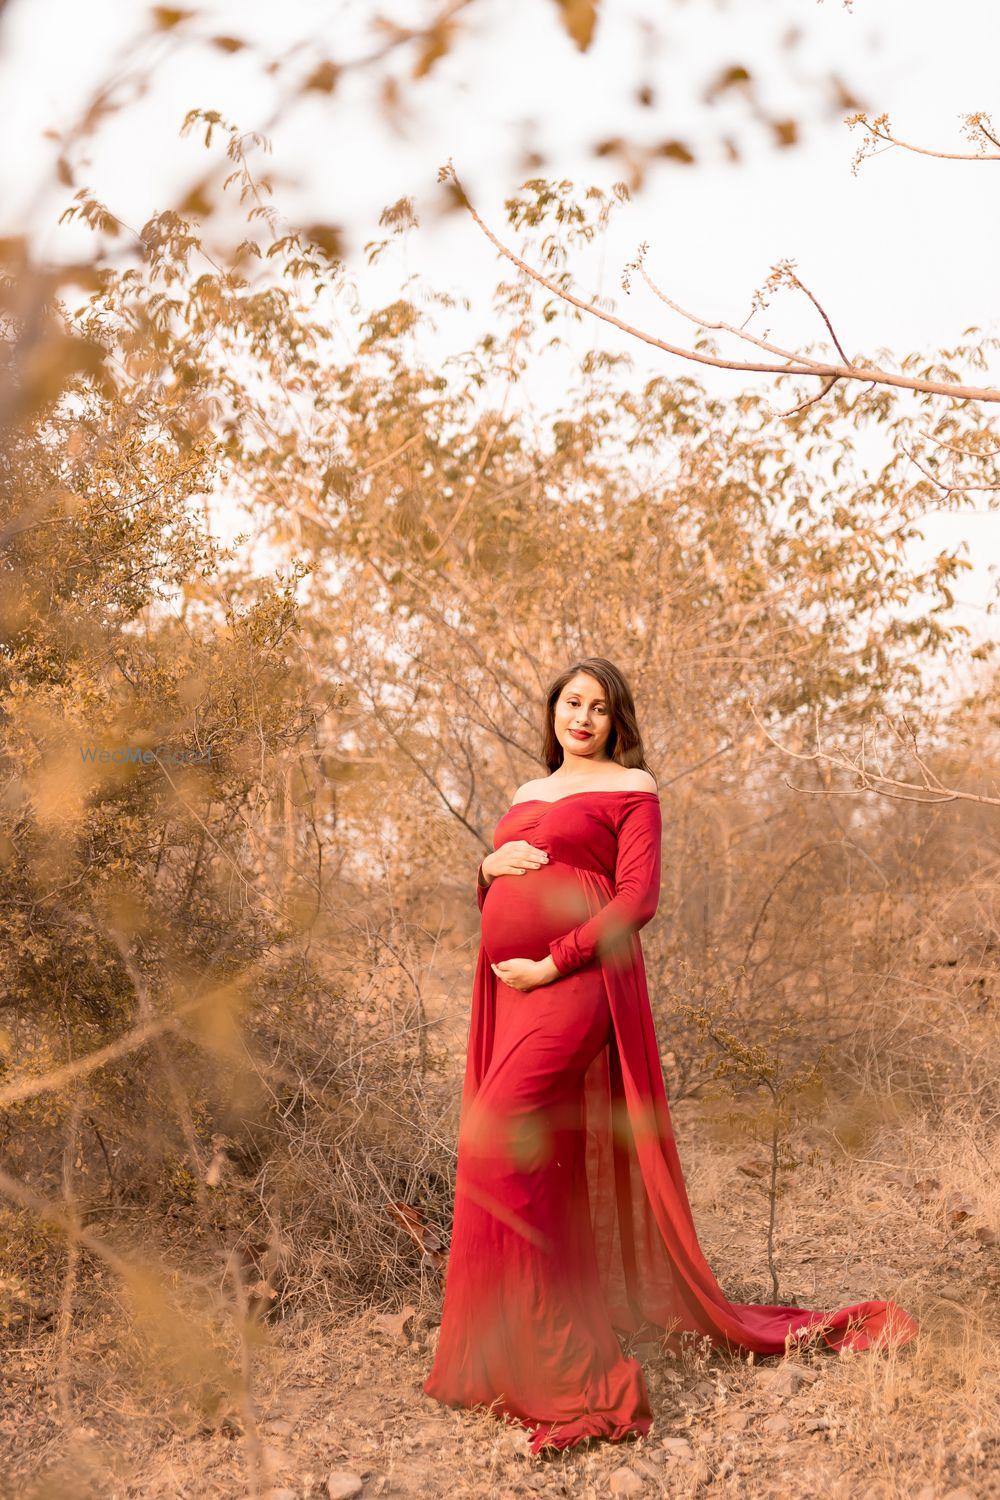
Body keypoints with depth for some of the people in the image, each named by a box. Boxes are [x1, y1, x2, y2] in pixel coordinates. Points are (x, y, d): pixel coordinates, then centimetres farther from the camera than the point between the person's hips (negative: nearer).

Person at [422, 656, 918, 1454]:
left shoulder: (631, 788, 3)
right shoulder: (527, 795, 22)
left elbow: (637, 897, -8)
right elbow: (497, 900, 25)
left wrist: (554, 962, -14)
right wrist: (489, 866, 2)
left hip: (576, 984, -6)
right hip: (508, 988, 6)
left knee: (496, 1145, -15)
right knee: (537, 1162, 8)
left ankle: (551, 1362, -5)